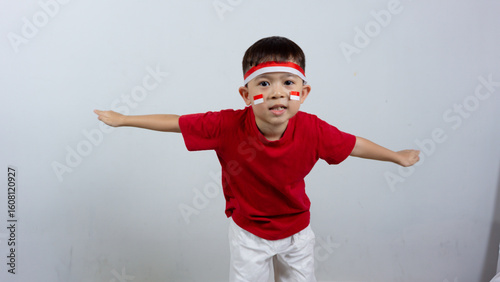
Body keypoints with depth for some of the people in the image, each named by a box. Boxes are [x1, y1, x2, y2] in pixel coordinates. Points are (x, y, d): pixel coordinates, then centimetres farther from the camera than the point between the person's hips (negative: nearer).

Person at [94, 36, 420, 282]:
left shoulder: (313, 130, -26)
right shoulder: (228, 125, -29)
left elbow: (354, 145, -9)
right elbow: (175, 122, -18)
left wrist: (397, 156, 5)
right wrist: (122, 119, -9)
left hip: (296, 230, 2)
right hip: (248, 232, -1)